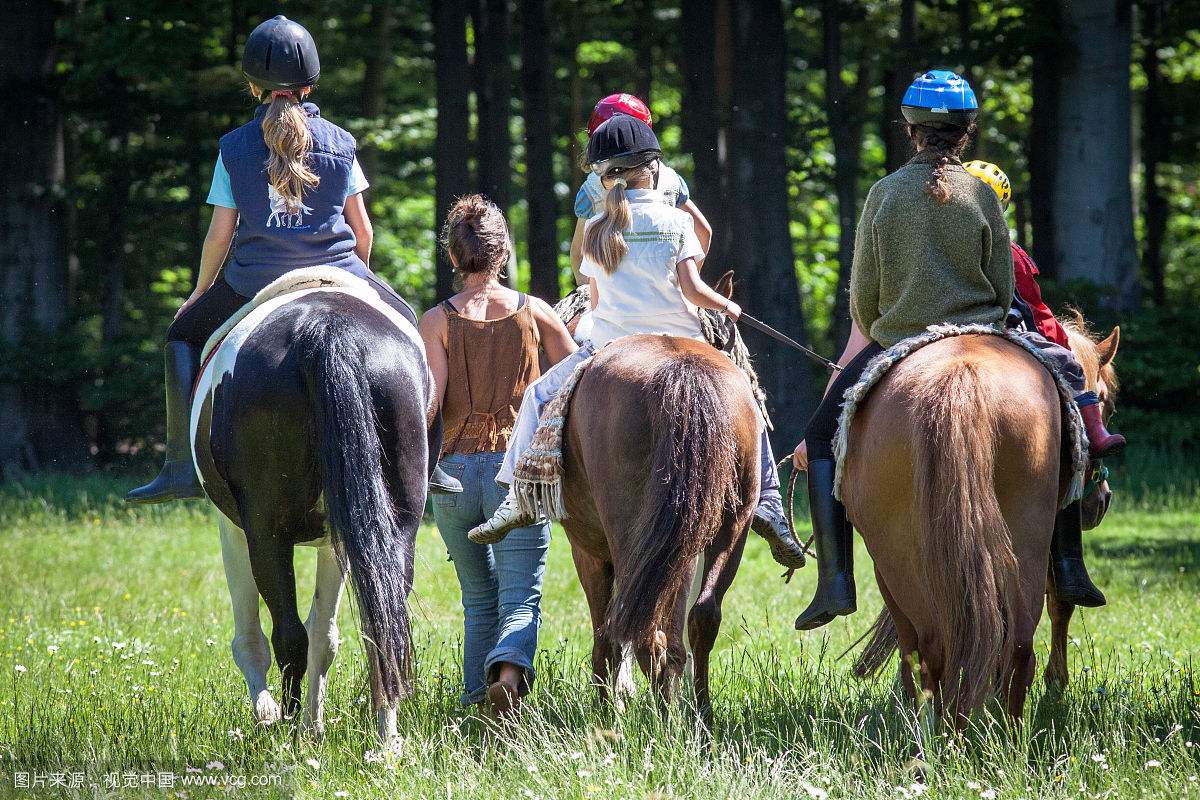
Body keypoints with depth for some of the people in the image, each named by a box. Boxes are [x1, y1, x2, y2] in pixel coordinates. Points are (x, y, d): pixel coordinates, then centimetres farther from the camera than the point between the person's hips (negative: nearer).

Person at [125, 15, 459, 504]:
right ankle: (423, 459, 17)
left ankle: (181, 466, 7)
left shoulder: (235, 147, 1)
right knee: (406, 327, 24)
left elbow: (220, 232, 3)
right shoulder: (340, 142, 5)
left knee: (184, 334, 21)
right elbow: (363, 229, 7)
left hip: (255, 281, -1)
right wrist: (355, 275, 26)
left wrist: (200, 292, 18)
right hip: (335, 272, 1)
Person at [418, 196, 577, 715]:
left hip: (457, 466, 1)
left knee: (479, 599, 18)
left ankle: (477, 702, 16)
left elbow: (428, 403, -9)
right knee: (520, 599, -6)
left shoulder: (438, 321, 0)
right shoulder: (536, 313, 3)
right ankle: (510, 669, -34)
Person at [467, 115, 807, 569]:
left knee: (540, 395, 22)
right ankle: (767, 500, 6)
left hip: (611, 345, 1)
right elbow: (692, 289, -8)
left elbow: (594, 300, 9)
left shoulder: (595, 230, 4)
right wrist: (728, 306, 11)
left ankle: (517, 493, 8)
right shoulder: (676, 221, -1)